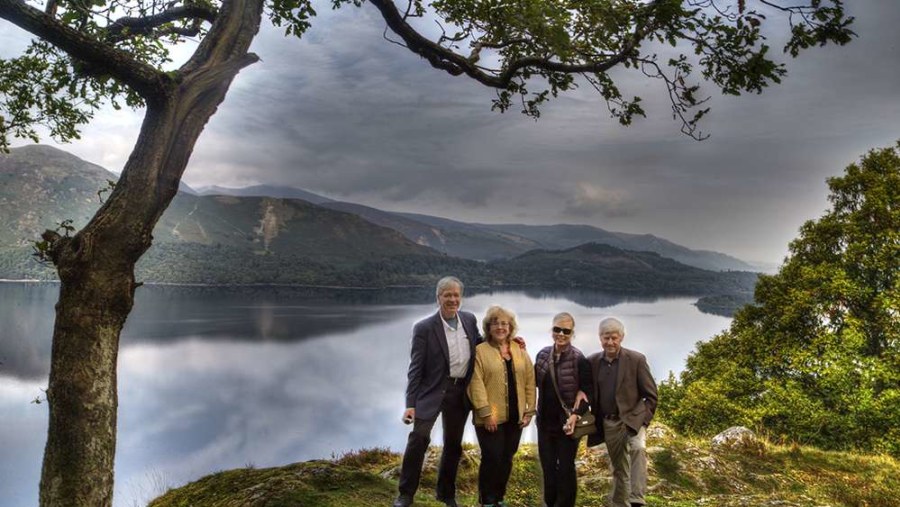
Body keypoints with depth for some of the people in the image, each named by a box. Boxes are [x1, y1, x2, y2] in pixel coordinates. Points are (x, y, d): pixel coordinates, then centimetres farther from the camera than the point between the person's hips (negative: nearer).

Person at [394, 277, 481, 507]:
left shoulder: (469, 320, 3)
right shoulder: (424, 328, -10)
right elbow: (416, 368, -11)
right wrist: (411, 404, -15)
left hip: (461, 392, 5)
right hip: (433, 391, -4)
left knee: (453, 444, 14)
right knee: (419, 436, -18)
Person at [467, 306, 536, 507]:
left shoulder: (520, 351, 9)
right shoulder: (480, 351, -5)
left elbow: (529, 381, 9)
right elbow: (476, 384, -11)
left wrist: (529, 411, 3)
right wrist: (485, 413, -17)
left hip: (515, 416, 5)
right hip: (490, 417, -4)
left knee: (507, 458, 12)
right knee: (492, 458, -2)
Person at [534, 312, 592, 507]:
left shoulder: (579, 359, -14)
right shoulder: (543, 355, 2)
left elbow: (587, 392, -11)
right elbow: (534, 381, 10)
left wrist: (575, 415, -23)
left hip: (567, 422, -5)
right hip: (545, 420, 5)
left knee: (566, 467, 9)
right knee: (547, 465, 15)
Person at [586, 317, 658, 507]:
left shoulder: (636, 360, -9)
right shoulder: (592, 361, 1)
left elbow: (651, 394, -5)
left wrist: (643, 418, -12)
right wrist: (595, 421, 3)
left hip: (632, 418, -4)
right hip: (608, 423, 4)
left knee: (638, 448, -31)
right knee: (618, 468, 13)